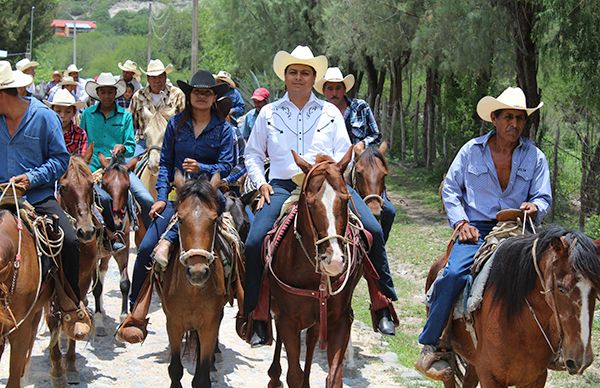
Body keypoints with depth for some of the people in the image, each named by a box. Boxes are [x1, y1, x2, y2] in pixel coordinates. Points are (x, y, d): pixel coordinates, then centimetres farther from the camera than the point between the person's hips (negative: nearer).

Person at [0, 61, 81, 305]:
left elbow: (60, 158, -1)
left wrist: (31, 178, -15)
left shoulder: (43, 116, -3)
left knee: (70, 243, -17)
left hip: (37, 196, -3)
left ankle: (74, 302, 0)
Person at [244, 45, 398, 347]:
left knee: (373, 231, -19)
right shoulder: (268, 113, 15)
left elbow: (345, 152, 12)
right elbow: (252, 154, 20)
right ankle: (257, 319, -6)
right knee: (254, 243, -21)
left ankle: (384, 306, -7)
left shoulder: (330, 112, 14)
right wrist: (261, 183, 3)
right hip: (283, 186, 0)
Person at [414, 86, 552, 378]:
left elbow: (543, 197, 9)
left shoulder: (535, 157, 8)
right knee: (454, 273, -27)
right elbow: (450, 189, 11)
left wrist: (535, 207, -16)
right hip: (475, 229, -1)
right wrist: (461, 222, -3)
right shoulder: (472, 150, 7)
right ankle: (429, 345, -16)